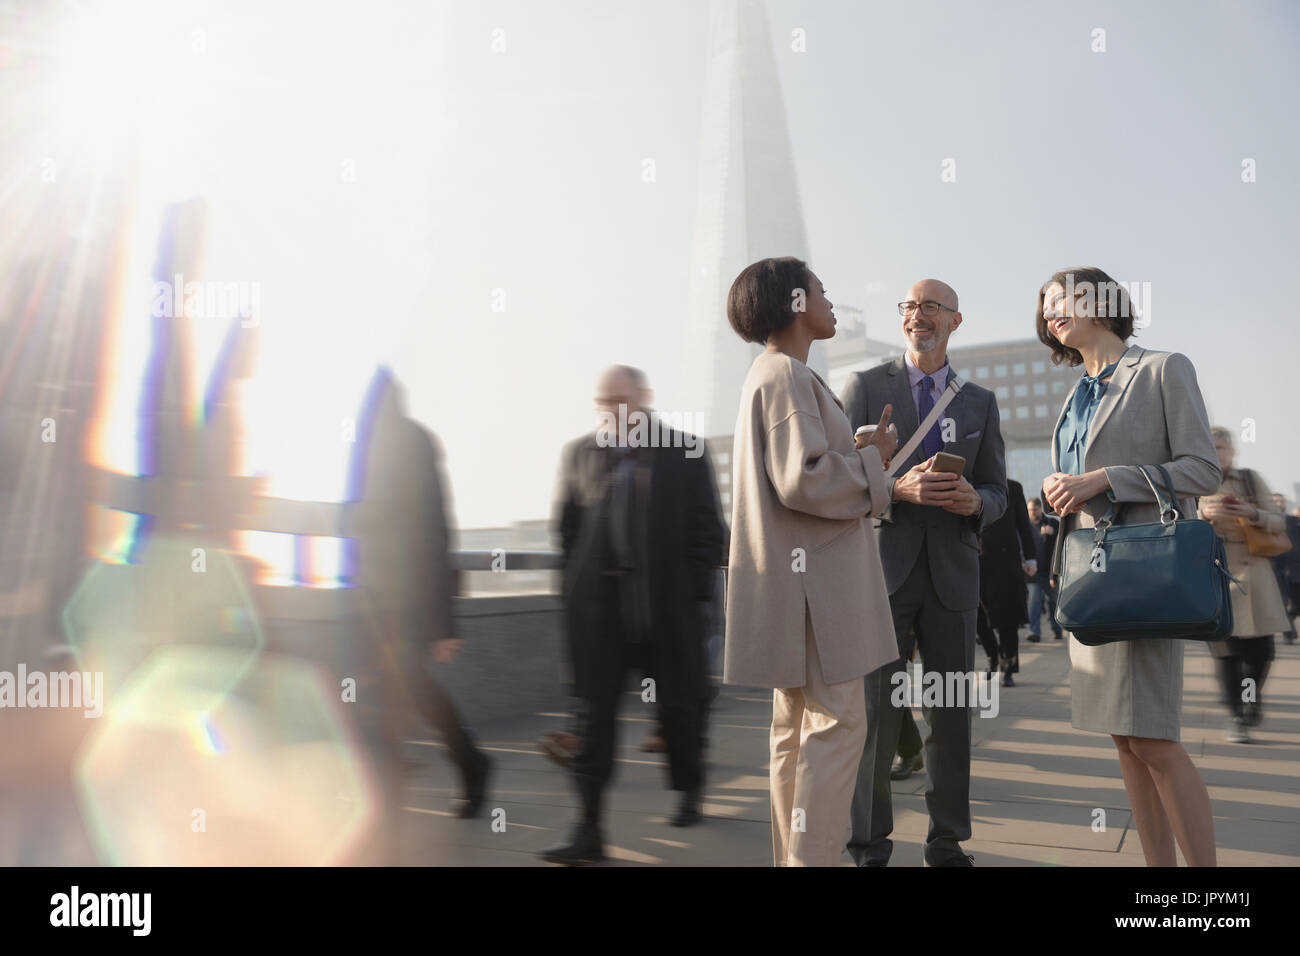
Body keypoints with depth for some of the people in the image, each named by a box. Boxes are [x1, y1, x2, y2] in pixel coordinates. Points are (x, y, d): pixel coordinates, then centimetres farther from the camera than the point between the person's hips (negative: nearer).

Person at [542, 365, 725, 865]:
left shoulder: (685, 452, 0)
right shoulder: (578, 454, 6)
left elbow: (708, 531, 1)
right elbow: (567, 528, 11)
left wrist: (698, 594, -4)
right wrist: (576, 587, 4)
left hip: (668, 604, -1)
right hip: (598, 604, 1)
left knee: (679, 704, 13)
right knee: (596, 711, 0)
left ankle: (690, 794, 38)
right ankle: (589, 830, 5)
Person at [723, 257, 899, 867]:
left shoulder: (770, 375, 21)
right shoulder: (788, 375, -12)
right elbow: (805, 480, -22)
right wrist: (874, 461, -8)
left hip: (800, 579, 11)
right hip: (814, 577, -11)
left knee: (796, 725, 13)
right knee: (837, 722, -8)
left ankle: (790, 856, 20)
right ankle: (813, 856, -4)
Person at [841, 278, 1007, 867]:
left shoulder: (980, 402, 13)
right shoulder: (865, 386, 4)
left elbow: (997, 494, 12)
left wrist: (975, 501, -12)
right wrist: (897, 490, -19)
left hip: (951, 573, 3)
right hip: (882, 568, -3)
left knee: (951, 713, 9)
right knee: (875, 712, 0)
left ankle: (947, 842, 22)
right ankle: (868, 845, 13)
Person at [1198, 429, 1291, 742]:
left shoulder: (1251, 479, 8)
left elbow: (1279, 522, 5)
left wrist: (1254, 514, -15)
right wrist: (1204, 513, -24)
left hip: (1253, 574, 2)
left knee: (1260, 649, 3)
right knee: (1225, 649, -6)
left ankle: (1253, 695, 34)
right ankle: (1235, 718, 7)